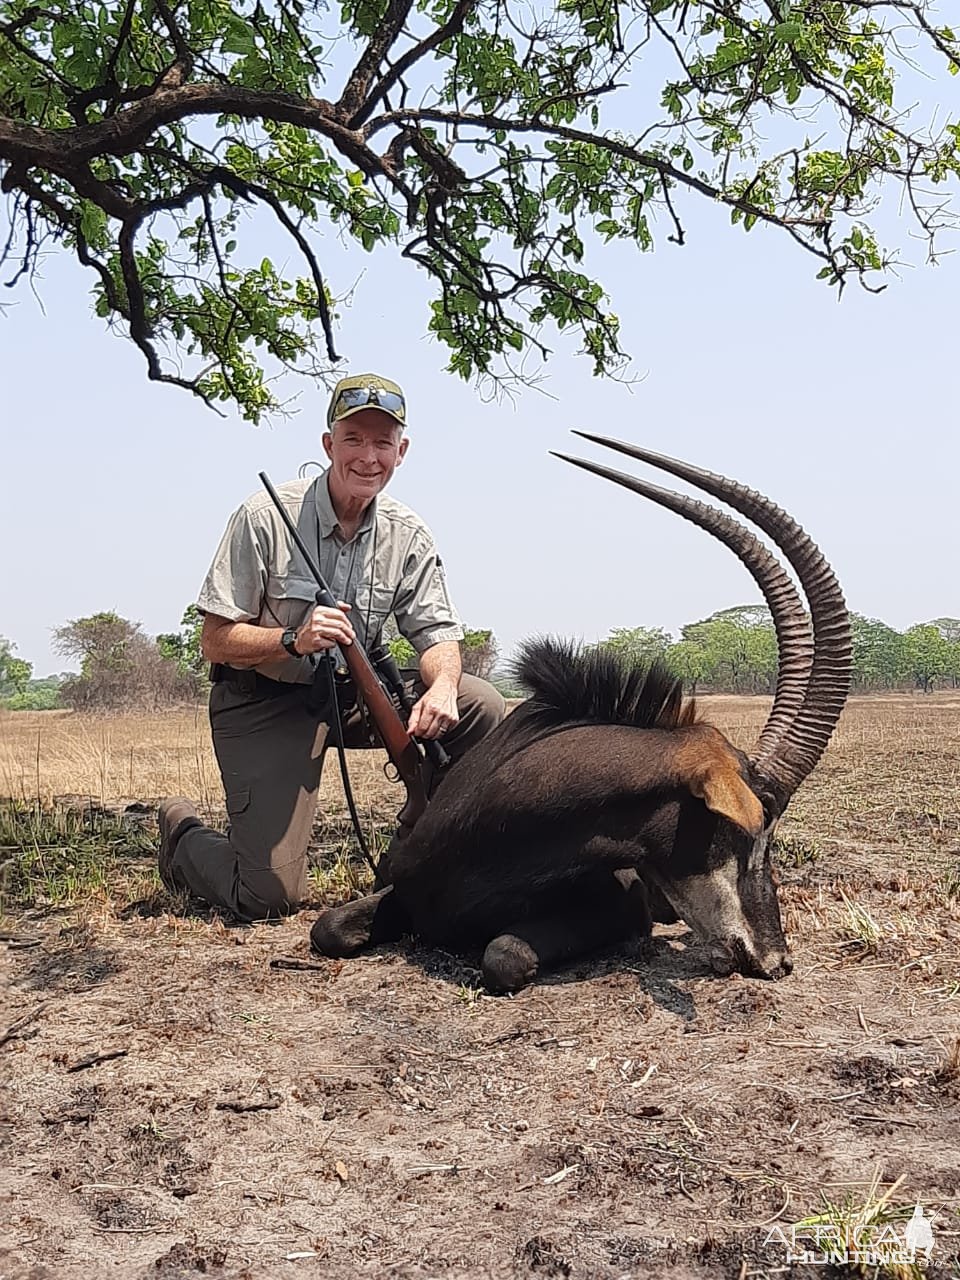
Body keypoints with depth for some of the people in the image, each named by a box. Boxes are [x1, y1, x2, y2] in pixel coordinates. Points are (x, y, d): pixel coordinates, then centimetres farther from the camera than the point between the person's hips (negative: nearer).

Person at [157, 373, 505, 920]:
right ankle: (184, 835, 22)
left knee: (480, 707, -16)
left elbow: (437, 632, -3)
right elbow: (217, 642, -14)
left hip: (354, 693, 5)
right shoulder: (266, 518, -16)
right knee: (269, 897, -13)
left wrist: (441, 686, -26)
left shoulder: (407, 534, -2)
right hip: (264, 701, -5)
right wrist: (295, 640, -32)